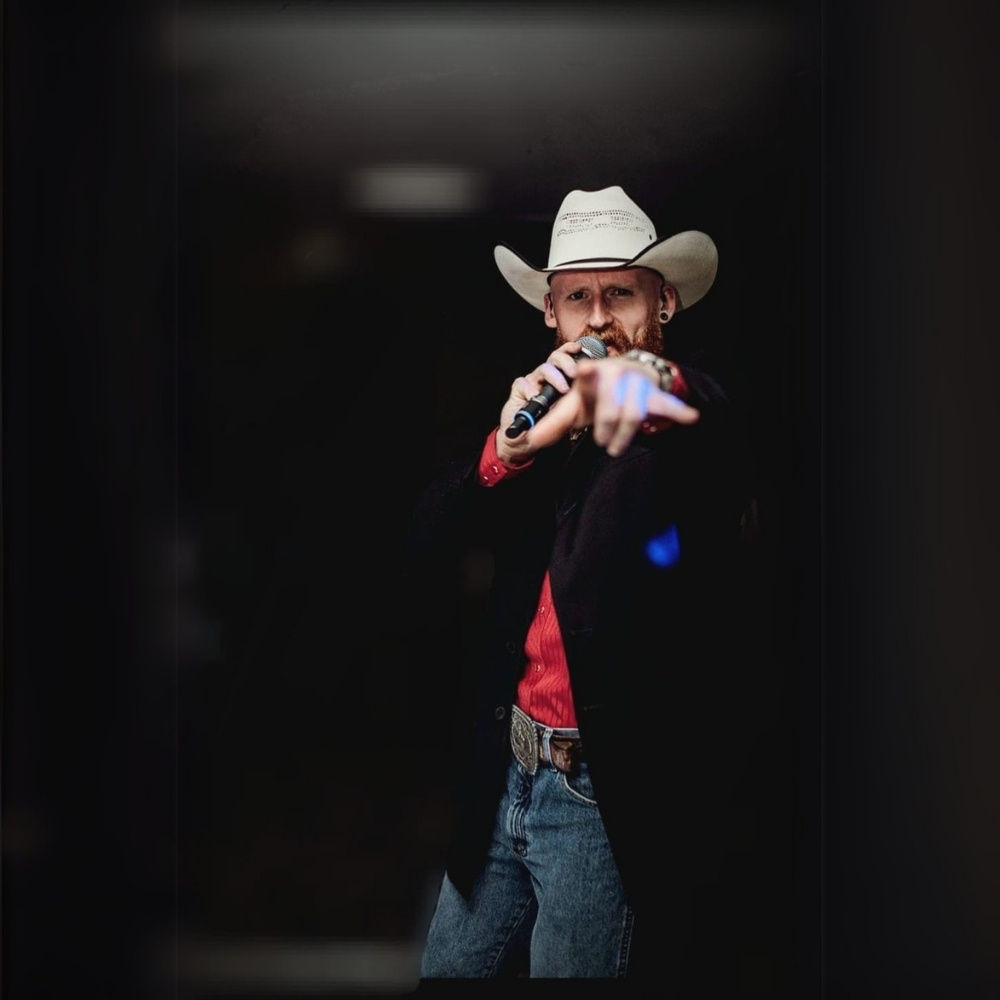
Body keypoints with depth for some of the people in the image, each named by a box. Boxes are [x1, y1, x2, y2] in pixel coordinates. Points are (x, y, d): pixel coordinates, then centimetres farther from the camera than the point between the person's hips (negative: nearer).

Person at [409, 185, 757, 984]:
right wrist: (512, 445, -15)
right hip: (505, 775, 7)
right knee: (446, 969, 19)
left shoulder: (691, 417, -11)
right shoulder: (548, 413, 8)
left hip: (611, 798, -6)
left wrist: (649, 390, -55)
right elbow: (430, 534, 1)